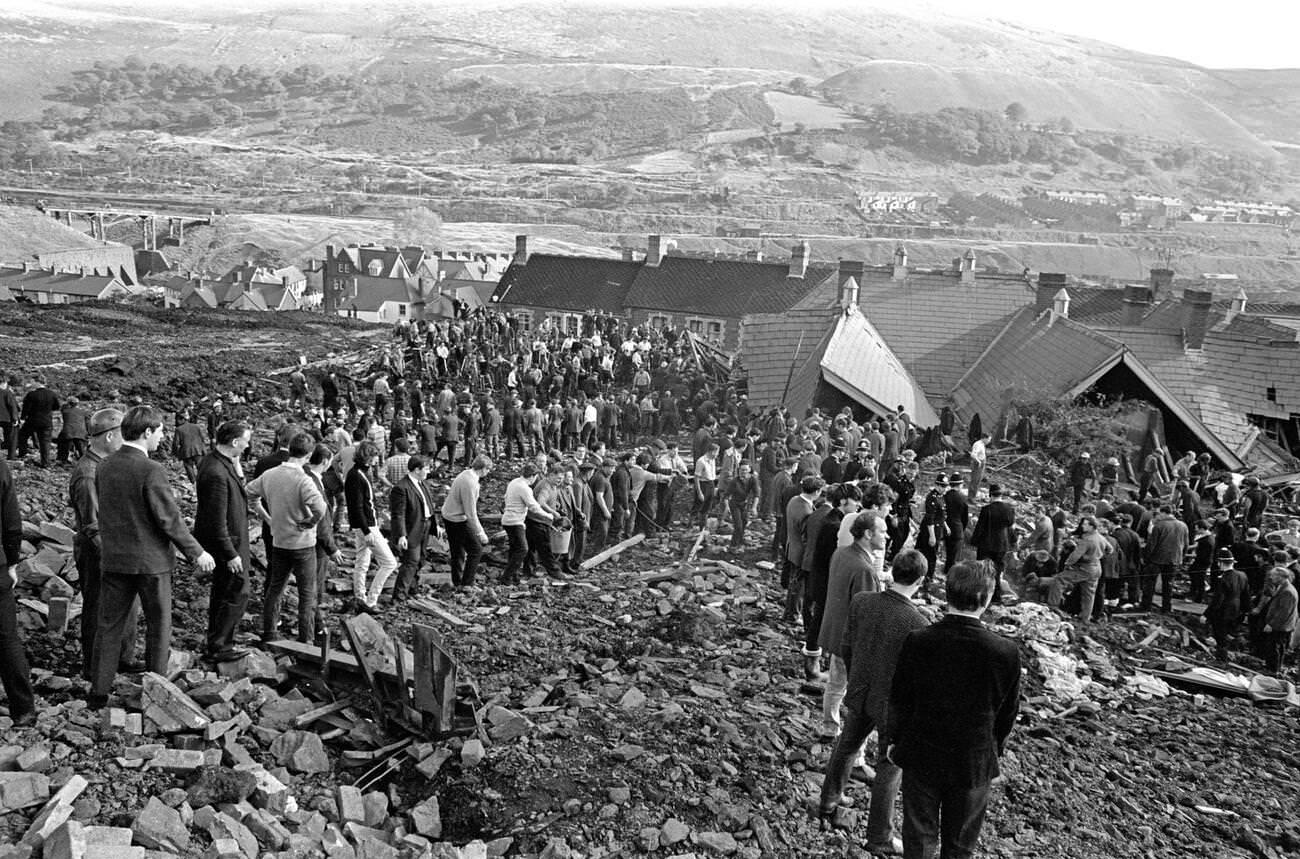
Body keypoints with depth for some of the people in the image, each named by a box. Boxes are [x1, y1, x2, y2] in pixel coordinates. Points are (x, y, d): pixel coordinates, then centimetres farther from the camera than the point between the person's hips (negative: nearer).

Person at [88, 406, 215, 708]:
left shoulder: (105, 466, 2)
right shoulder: (151, 470, -19)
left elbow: (104, 511, 10)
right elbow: (170, 519, -17)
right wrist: (196, 552, -7)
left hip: (114, 559, 6)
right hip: (151, 560, -6)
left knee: (109, 625, 12)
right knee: (158, 624, 10)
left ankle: (98, 692, 17)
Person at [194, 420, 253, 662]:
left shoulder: (211, 461, 5)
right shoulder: (217, 473, -29)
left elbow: (234, 494, 8)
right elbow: (217, 521, -26)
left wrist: (237, 469, -1)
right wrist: (231, 554, -22)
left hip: (226, 541, 11)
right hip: (227, 542, -11)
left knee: (222, 591, 21)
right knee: (239, 592, -1)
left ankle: (215, 642, 35)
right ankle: (219, 646, 8)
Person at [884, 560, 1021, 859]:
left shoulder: (917, 642, -18)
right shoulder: (1007, 652, -19)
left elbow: (899, 701, -7)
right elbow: (1007, 713, -5)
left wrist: (892, 740, 10)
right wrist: (994, 750, 13)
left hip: (921, 758, 0)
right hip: (974, 764, 0)